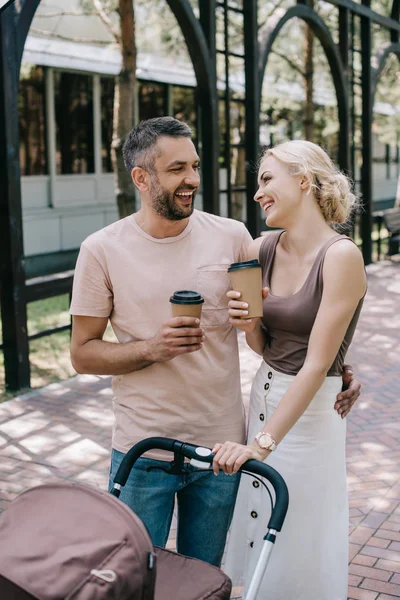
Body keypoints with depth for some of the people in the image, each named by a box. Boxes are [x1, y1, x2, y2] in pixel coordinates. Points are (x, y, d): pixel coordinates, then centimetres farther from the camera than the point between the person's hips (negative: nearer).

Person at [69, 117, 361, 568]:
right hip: (141, 452, -1)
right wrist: (152, 349, -20)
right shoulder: (102, 250, -7)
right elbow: (83, 353, -4)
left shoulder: (232, 237, -3)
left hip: (221, 445, 2)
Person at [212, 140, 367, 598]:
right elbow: (266, 347, 9)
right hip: (264, 393, 6)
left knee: (300, 550, 11)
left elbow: (316, 364, -23)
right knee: (259, 539, 19)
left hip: (310, 407, -6)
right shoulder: (262, 250, 0)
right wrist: (248, 325, -14)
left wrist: (263, 442, -26)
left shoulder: (340, 256, -19)